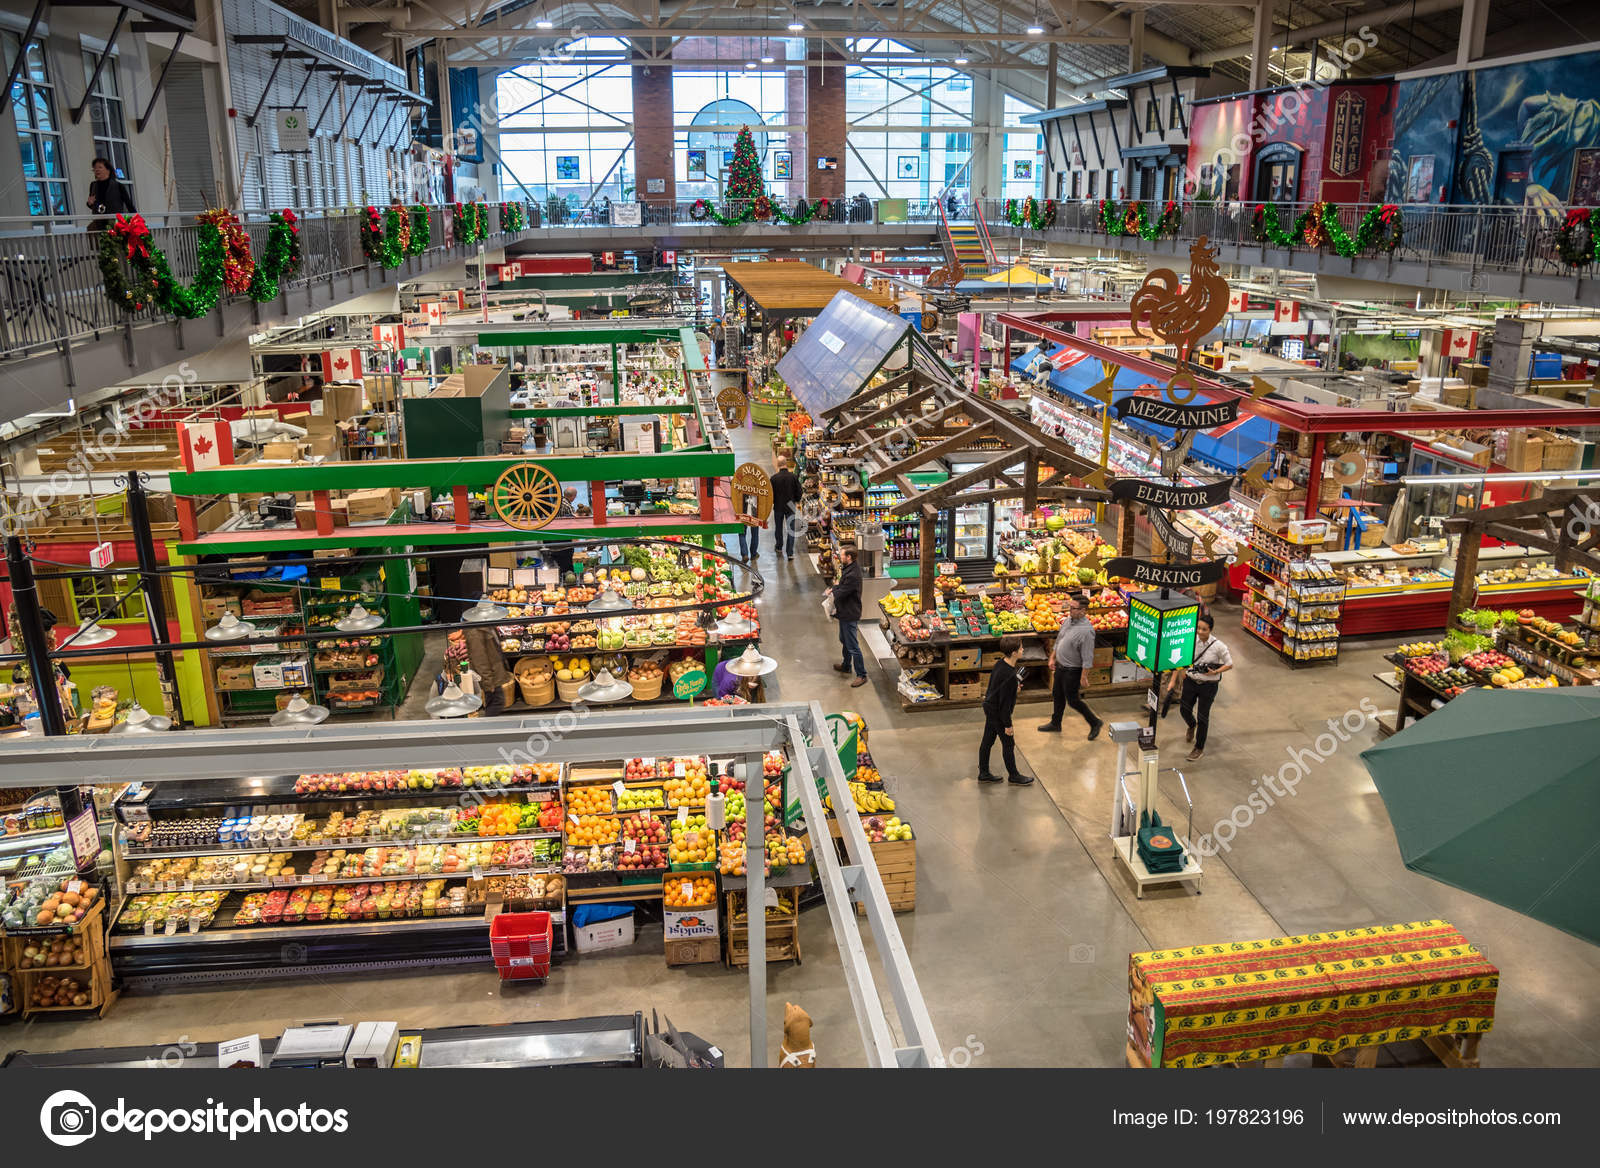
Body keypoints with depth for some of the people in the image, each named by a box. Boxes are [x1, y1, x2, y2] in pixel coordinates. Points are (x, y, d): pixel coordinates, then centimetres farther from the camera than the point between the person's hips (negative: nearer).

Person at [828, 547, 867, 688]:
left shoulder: (852, 575, -30)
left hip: (850, 614, -11)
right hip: (845, 613, 11)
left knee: (853, 646, -3)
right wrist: (834, 588, -2)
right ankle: (846, 666, 45)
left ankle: (861, 675, 4)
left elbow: (841, 593, -25)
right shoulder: (849, 568, 3)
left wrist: (832, 591, -5)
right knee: (844, 640, 27)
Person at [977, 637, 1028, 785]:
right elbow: (1005, 702, -25)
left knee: (987, 741, 18)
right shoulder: (1009, 675, -30)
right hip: (997, 712, -9)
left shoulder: (1000, 663, -4)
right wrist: (1008, 724, -17)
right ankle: (1013, 775, 26)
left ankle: (983, 774, 30)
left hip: (989, 707, 9)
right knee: (1008, 744, 9)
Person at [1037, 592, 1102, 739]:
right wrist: (1053, 657, 18)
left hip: (1073, 670, -8)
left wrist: (1084, 677, -21)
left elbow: (1087, 658, -24)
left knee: (1072, 700, 3)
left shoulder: (1086, 630, -27)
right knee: (1057, 695, 19)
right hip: (1060, 666, 8)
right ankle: (1055, 724, 36)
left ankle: (1095, 723, 21)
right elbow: (1059, 640, 14)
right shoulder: (1068, 620, -1)